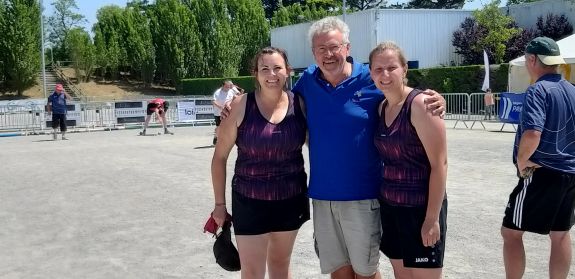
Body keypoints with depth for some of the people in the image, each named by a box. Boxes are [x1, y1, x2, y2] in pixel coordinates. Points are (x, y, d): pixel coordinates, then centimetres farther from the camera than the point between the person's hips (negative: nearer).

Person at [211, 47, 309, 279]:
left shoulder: (299, 104, -5)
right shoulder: (240, 106, -12)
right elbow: (220, 157, -5)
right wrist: (220, 203, -2)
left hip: (291, 200, 3)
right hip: (250, 201, -2)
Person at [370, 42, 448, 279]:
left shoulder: (420, 104, -14)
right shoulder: (382, 107, 6)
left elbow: (439, 163, -17)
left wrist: (432, 218, -18)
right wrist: (385, 200, 7)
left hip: (421, 208, -7)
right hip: (389, 206, 7)